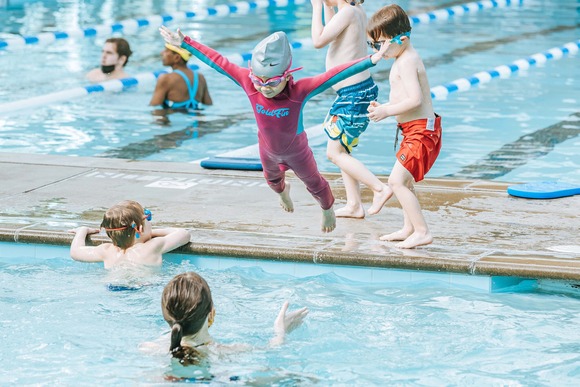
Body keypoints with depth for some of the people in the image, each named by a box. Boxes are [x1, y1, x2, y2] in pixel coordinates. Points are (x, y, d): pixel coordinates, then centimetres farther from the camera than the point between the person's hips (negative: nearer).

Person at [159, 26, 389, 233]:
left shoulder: (299, 91, -42)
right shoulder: (249, 83, -34)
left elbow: (334, 76, -51)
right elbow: (216, 62, -29)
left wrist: (370, 61, -61)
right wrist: (184, 43, -27)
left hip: (296, 150, -3)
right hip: (268, 149, 3)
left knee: (314, 183, 23)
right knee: (272, 178, 35)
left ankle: (327, 208, 56)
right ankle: (282, 191, 72)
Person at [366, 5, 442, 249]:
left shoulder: (406, 62, -19)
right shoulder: (405, 59, 13)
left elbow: (414, 100, -28)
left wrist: (387, 111, -21)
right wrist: (383, 107, 5)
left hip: (421, 130, -11)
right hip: (417, 130, 11)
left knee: (397, 181, -15)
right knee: (403, 181, 21)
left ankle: (422, 232, -14)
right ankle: (409, 229, 32)